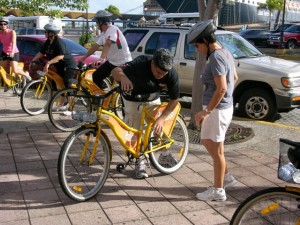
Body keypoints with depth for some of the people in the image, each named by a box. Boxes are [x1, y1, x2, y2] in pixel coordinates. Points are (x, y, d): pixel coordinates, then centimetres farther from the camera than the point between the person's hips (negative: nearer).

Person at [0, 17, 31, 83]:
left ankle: (26, 74, 14)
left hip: (14, 53, -5)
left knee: (15, 71, -15)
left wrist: (12, 52, -45)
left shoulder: (12, 32, -15)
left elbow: (14, 42, -28)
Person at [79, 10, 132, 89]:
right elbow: (96, 46, 15)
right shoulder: (103, 33, 9)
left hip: (123, 63, -9)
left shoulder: (113, 29, -20)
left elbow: (107, 44, -36)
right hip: (112, 62, 9)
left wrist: (101, 59, -50)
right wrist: (84, 57, 17)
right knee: (96, 76, 9)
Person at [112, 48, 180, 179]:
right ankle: (139, 162, 12)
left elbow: (174, 99, -19)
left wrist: (162, 118, -28)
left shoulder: (172, 74, -28)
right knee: (135, 130, -3)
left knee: (159, 127, 3)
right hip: (133, 98, -3)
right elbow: (115, 71, -43)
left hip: (153, 99, 3)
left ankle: (164, 155, 26)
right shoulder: (140, 64, -37)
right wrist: (123, 76, -66)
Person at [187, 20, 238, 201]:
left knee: (216, 150, 3)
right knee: (207, 142, 23)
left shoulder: (216, 58, -21)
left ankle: (218, 190, 16)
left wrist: (206, 112, -21)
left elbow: (221, 89, -26)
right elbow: (235, 78, 19)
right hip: (225, 106, 10)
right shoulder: (225, 53, 9)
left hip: (217, 110, -10)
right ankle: (226, 177, 32)